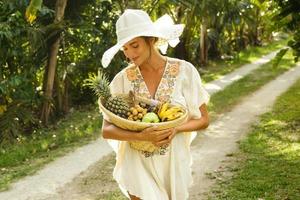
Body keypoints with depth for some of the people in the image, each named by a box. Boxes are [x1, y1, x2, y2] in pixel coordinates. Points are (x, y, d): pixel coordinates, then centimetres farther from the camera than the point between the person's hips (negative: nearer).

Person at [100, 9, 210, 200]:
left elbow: (203, 120, 0)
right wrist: (141, 136, -25)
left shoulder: (184, 71, -7)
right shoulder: (123, 79, -6)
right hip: (138, 165, 0)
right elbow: (106, 130, -8)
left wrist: (176, 128, -20)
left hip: (173, 163, 1)